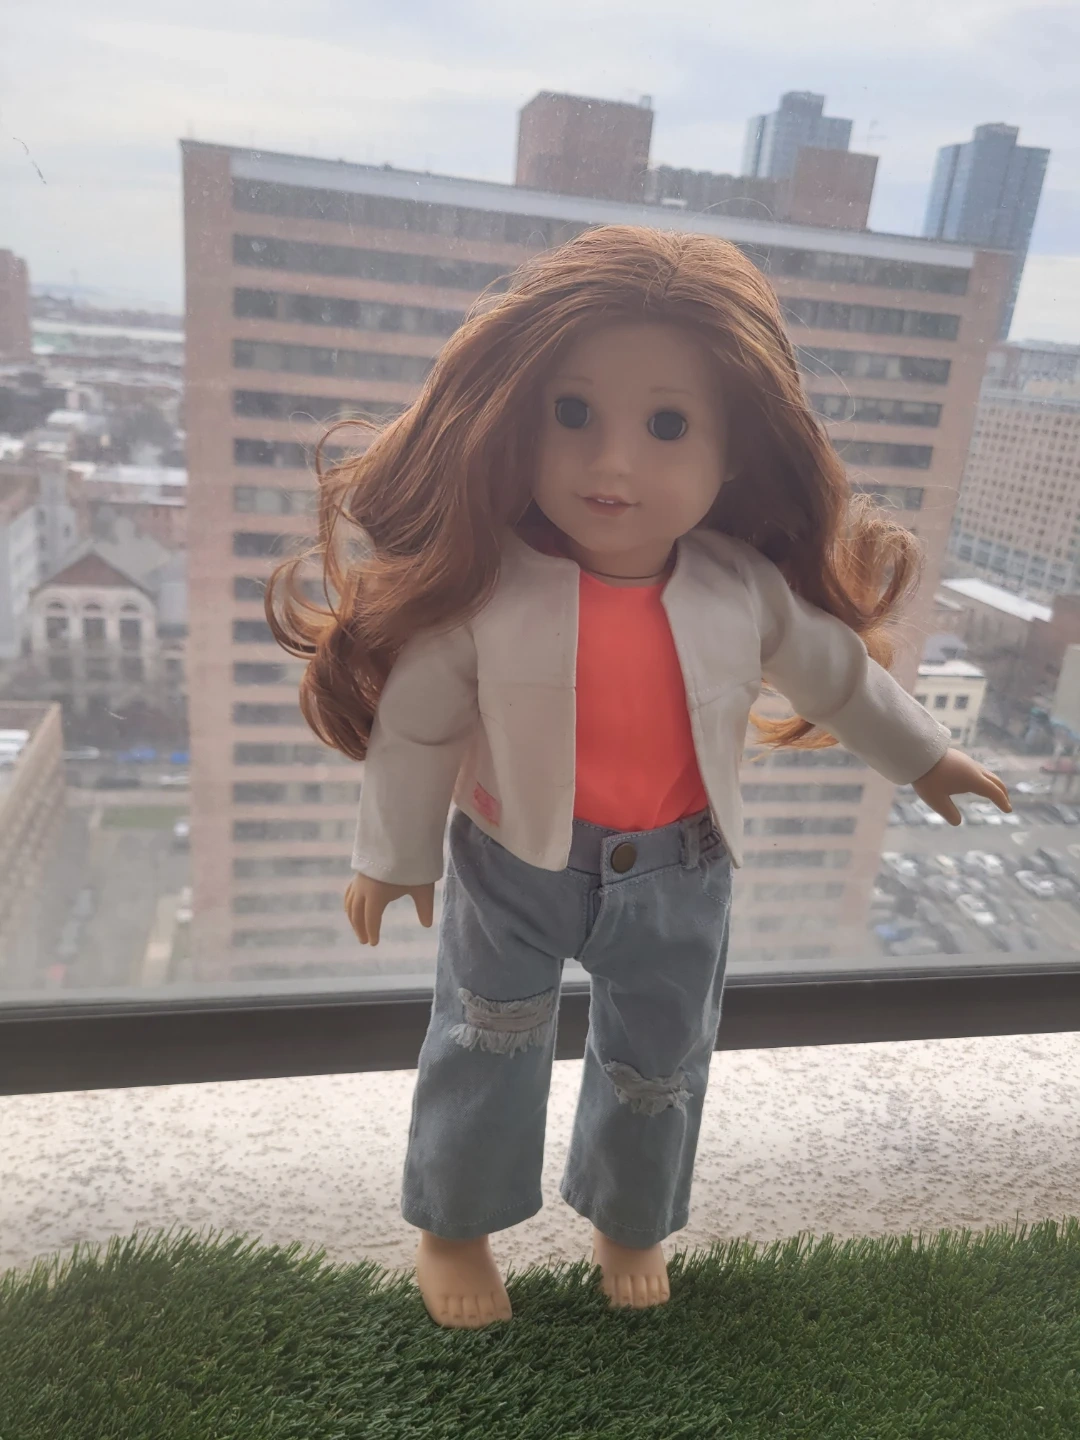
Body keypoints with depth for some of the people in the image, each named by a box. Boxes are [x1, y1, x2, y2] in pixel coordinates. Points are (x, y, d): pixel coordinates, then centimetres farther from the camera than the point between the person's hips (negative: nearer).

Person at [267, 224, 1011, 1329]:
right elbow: (416, 722, -11)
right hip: (513, 864, -2)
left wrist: (922, 755, 14)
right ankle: (453, 1227, 43)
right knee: (486, 1047, 15)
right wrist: (393, 852, -1)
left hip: (677, 877, 3)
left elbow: (836, 668, 1)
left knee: (658, 1064, 21)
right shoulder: (484, 585, -24)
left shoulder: (745, 587, -17)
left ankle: (631, 1222, 51)